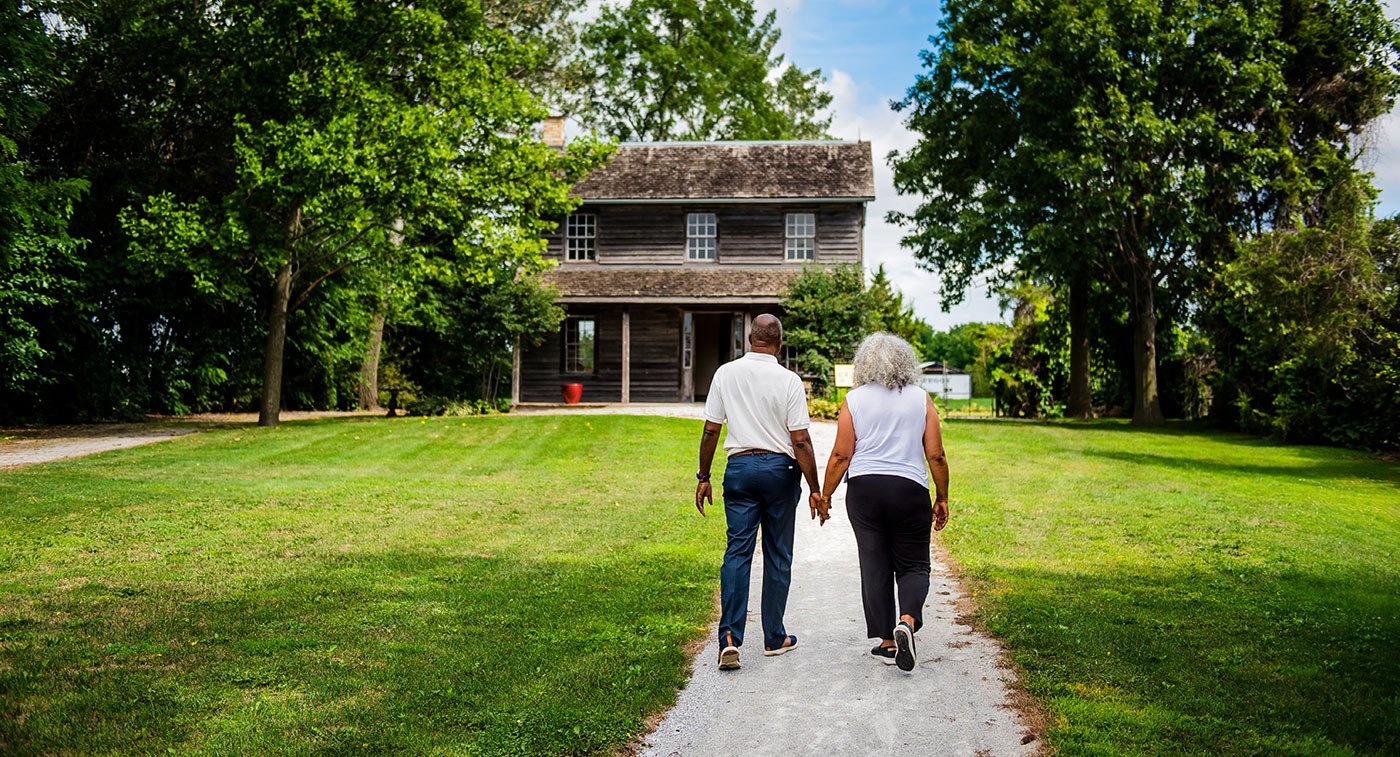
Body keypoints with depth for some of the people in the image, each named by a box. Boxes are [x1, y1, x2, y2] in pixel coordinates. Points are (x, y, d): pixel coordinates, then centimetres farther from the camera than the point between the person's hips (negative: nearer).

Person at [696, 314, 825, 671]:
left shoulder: (725, 374, 1)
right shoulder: (788, 380, -6)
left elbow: (710, 431, 3)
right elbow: (800, 441, -7)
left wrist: (703, 476, 11)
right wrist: (815, 489, -1)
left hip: (739, 467, 1)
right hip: (780, 468, -1)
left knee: (737, 552, 1)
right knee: (778, 556, 9)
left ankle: (730, 638, -12)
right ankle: (774, 638, 20)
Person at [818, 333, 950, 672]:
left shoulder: (854, 400, 1)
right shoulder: (922, 399, 2)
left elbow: (841, 455, -2)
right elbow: (936, 456, 1)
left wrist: (825, 494, 8)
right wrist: (942, 498, 11)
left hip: (863, 489, 0)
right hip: (910, 490, 0)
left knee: (875, 566, 8)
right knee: (913, 565, 10)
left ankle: (887, 643, 12)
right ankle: (907, 621, -15)